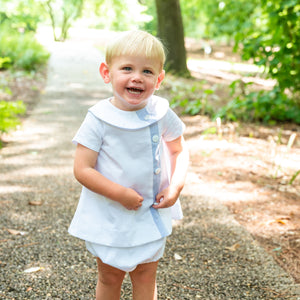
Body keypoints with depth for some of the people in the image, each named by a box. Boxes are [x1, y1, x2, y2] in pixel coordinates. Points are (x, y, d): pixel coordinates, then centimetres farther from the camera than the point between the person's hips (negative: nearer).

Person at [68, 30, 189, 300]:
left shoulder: (161, 113, -7)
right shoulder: (99, 119, -17)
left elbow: (179, 150, 7)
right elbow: (82, 169, -18)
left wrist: (176, 186, -9)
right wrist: (120, 193, -25)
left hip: (151, 215, 3)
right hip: (109, 217, -2)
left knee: (146, 277, 15)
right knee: (110, 278, 14)